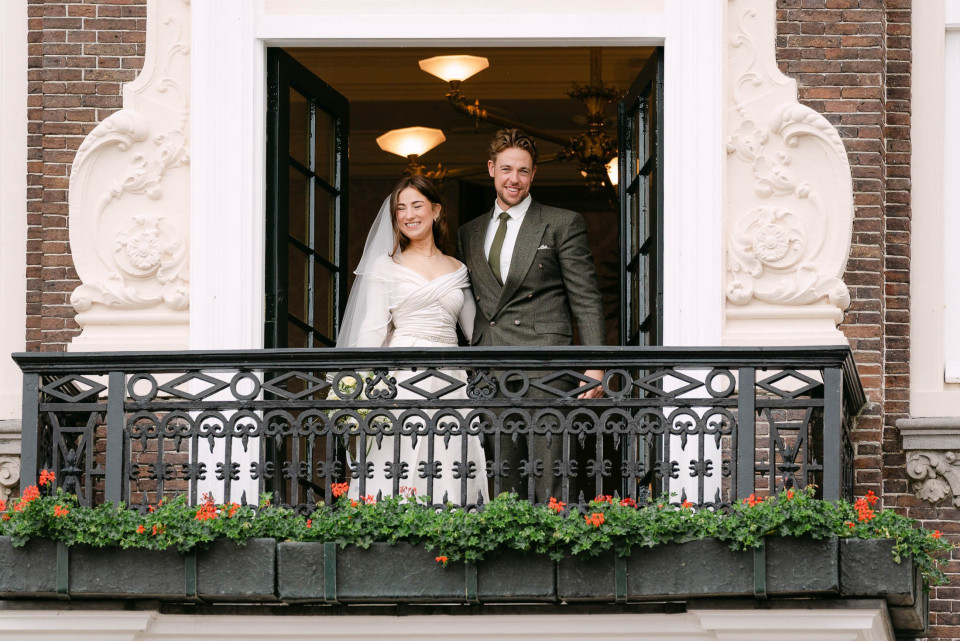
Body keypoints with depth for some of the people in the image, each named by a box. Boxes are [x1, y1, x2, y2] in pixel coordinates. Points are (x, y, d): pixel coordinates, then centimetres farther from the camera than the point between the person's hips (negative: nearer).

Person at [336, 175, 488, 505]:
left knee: (449, 475, -4)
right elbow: (372, 330, -1)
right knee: (397, 473, -11)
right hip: (402, 376, -3)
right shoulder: (385, 266, 6)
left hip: (448, 379, 3)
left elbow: (476, 329, 20)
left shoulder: (458, 270, 15)